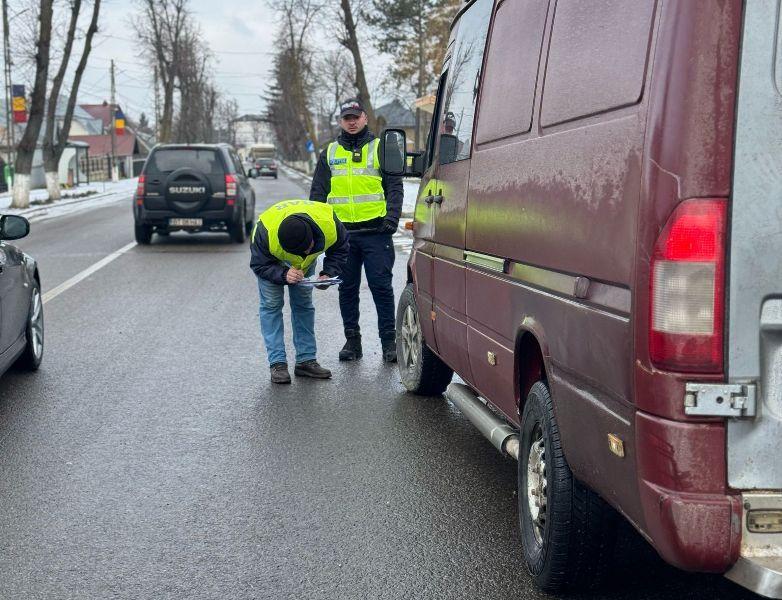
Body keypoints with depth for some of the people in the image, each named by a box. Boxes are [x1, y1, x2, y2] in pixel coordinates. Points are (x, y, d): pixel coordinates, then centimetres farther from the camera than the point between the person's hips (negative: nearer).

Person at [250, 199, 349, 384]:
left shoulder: (329, 224, -37)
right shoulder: (266, 232, -43)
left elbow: (340, 249, -14)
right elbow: (259, 265, -26)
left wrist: (328, 273, -28)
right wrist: (284, 274, -43)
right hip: (272, 260, -2)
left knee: (304, 304, 3)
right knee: (271, 304, -10)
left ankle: (306, 360, 9)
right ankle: (277, 364, -9)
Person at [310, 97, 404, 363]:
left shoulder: (381, 148, 8)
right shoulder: (329, 154, 15)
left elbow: (395, 187, 3)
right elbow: (317, 193, 16)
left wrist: (392, 217, -10)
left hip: (376, 231, -3)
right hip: (342, 232, 3)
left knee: (381, 286, -4)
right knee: (347, 288, 7)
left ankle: (389, 340, 3)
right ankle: (352, 340, 16)